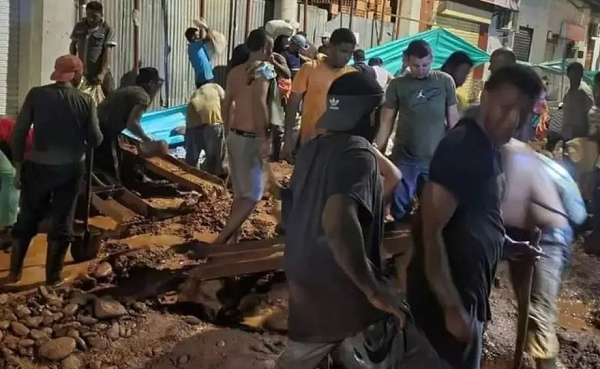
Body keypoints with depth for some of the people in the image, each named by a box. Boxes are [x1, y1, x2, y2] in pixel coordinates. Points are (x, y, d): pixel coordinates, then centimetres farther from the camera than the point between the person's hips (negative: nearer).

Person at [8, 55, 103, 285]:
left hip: (37, 167, 1)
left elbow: (19, 132, -5)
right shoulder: (86, 101, -5)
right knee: (62, 222, 10)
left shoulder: (36, 95, -4)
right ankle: (53, 275, 18)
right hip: (70, 169, -1)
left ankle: (14, 272, 24)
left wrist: (18, 166, 3)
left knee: (27, 219, 16)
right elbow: (95, 140, -5)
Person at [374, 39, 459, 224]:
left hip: (436, 159, 0)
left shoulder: (445, 82, -1)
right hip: (404, 158, 0)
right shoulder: (397, 85, -2)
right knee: (399, 209, 7)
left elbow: (453, 119, 4)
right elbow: (386, 122, 1)